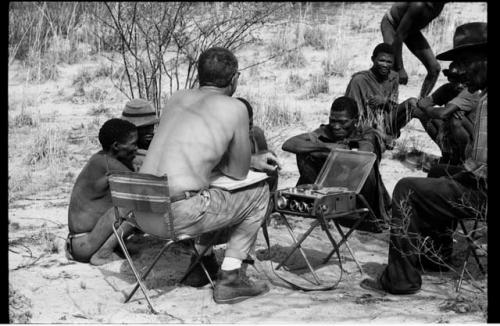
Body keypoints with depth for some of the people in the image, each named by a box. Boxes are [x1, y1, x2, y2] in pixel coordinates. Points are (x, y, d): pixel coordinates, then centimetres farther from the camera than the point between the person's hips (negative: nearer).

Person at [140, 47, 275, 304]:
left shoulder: (177, 98, 16)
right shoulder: (234, 109, -3)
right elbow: (238, 173, 4)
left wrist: (252, 160, 32)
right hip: (181, 214, -7)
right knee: (259, 193, 14)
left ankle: (204, 259, 35)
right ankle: (229, 279, 12)